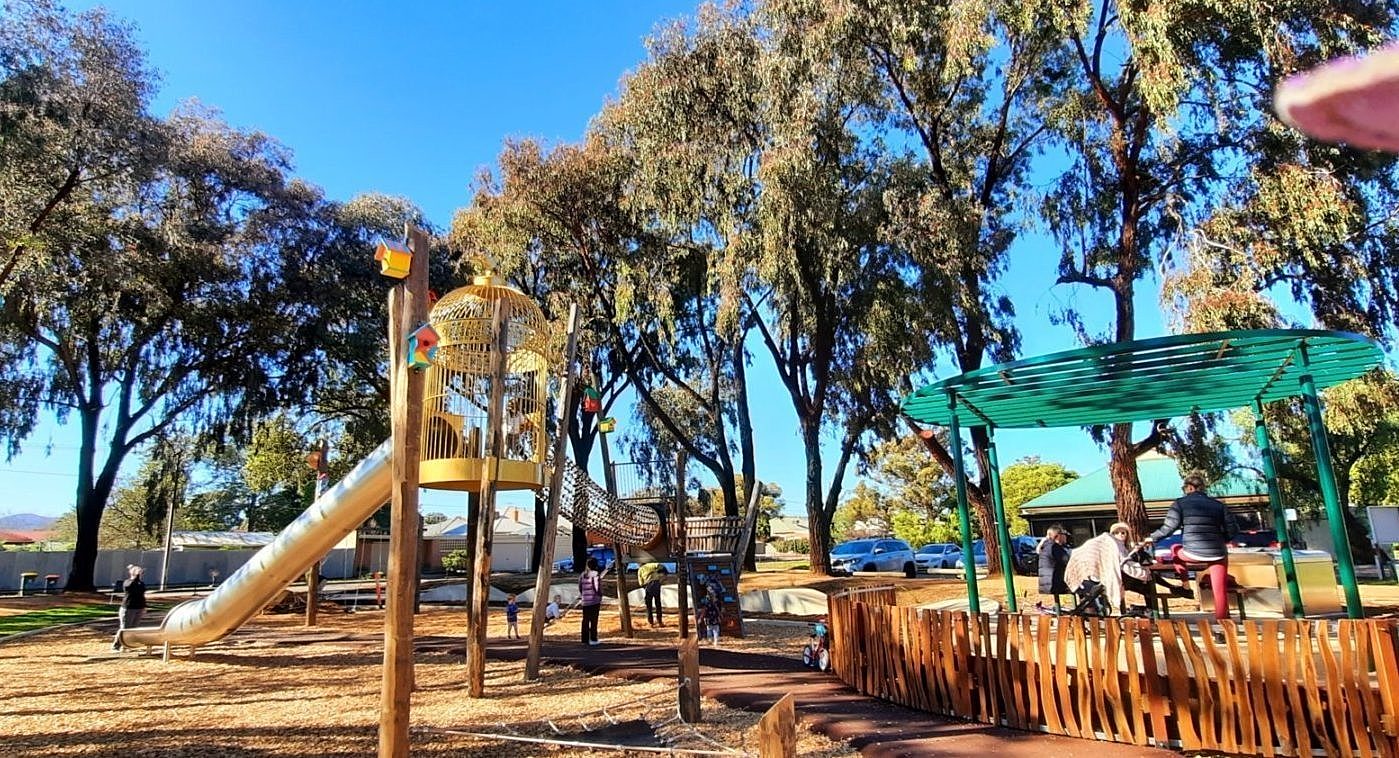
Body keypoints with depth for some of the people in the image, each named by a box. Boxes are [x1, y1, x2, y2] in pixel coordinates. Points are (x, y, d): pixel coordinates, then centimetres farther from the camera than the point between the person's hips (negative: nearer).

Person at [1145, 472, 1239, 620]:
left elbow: (1169, 527, -7)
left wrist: (1152, 537, 7)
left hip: (1192, 553, -2)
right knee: (1220, 591, 11)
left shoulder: (1180, 503, 0)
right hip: (1217, 554, 3)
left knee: (1176, 550, 31)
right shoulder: (1218, 505, 9)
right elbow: (1233, 529, 7)